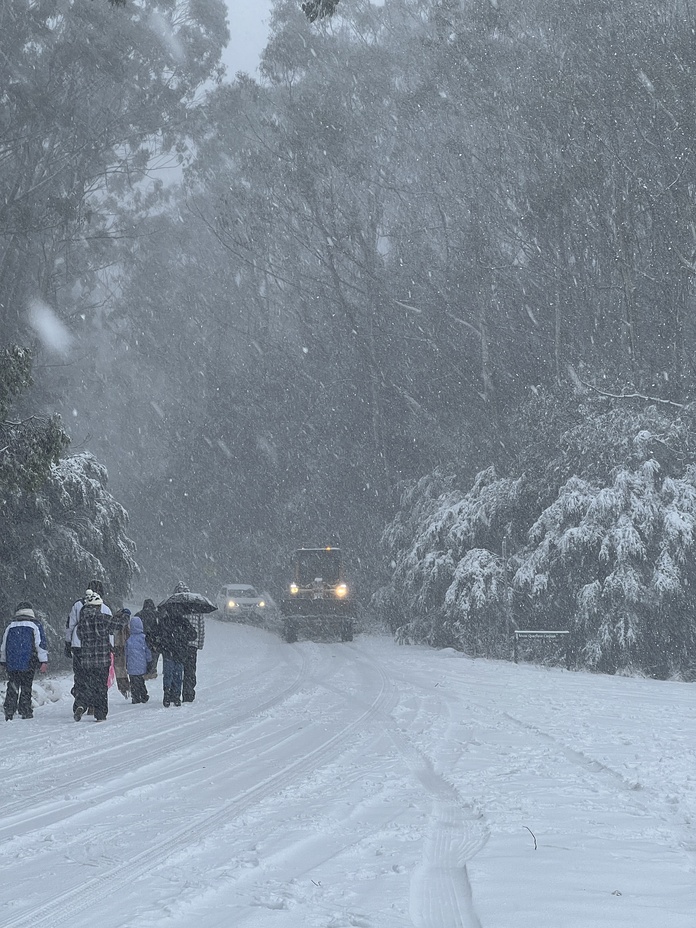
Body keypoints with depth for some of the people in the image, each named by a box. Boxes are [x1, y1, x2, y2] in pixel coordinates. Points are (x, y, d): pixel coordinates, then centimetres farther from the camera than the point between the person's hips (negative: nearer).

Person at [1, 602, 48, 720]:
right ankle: (25, 712, 4)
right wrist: (43, 662, -7)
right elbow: (41, 644, -6)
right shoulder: (35, 625, 2)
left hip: (11, 664, 3)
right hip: (28, 664, -3)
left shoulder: (10, 626, 13)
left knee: (12, 688, 7)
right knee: (26, 687, 5)